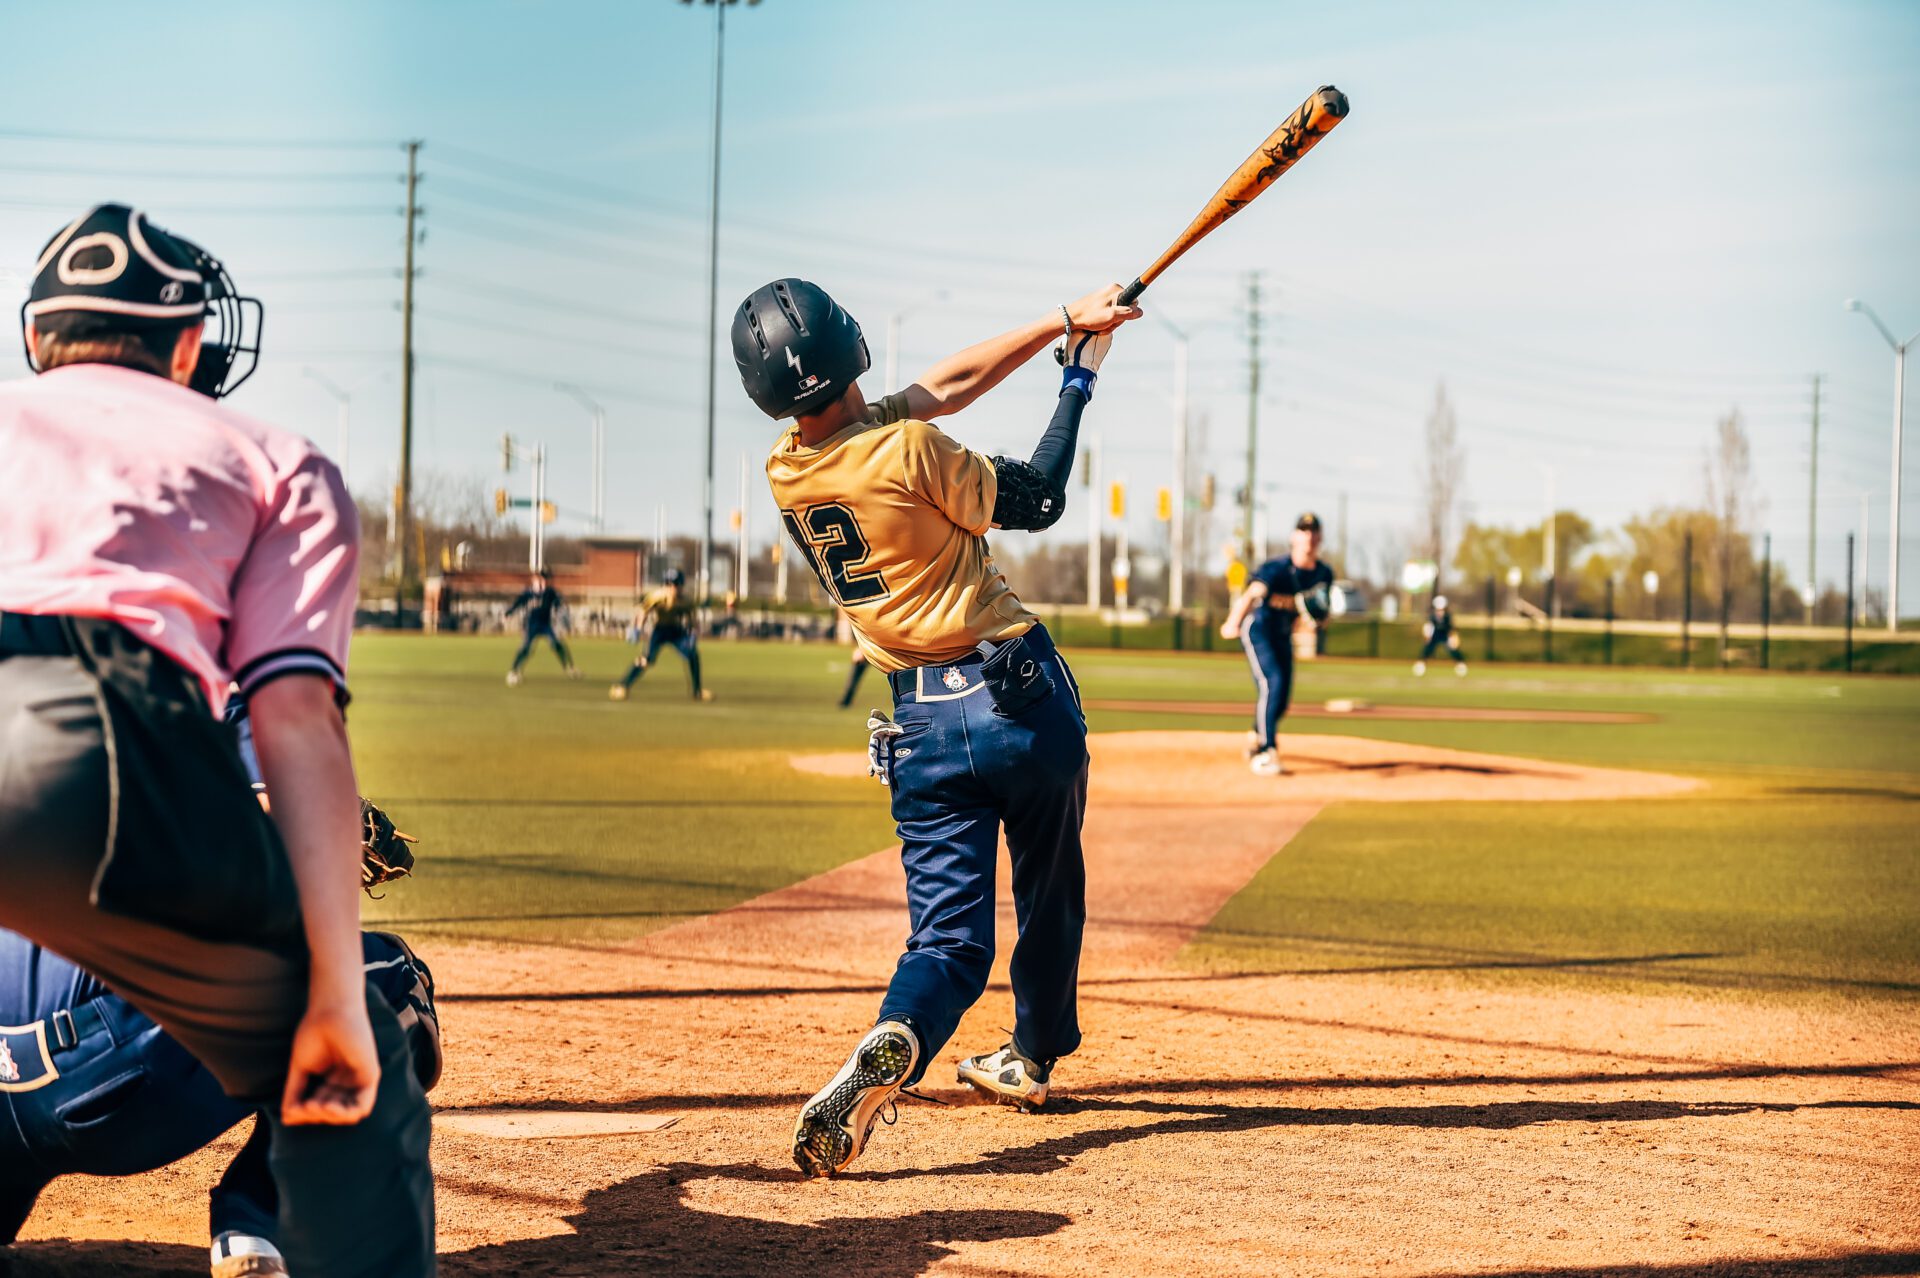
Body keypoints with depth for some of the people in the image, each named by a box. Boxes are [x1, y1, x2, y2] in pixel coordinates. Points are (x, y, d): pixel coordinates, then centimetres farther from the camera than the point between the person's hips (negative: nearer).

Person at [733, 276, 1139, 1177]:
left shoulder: (787, 472, 3)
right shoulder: (906, 450, -16)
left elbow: (943, 385, 10)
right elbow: (1037, 501, 0)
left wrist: (1063, 322, 13)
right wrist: (1078, 380, 9)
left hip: (923, 729, 3)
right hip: (1022, 696, -3)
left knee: (951, 937, 2)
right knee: (1050, 891, 22)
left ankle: (890, 1046, -28)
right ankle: (1032, 1058, 38)